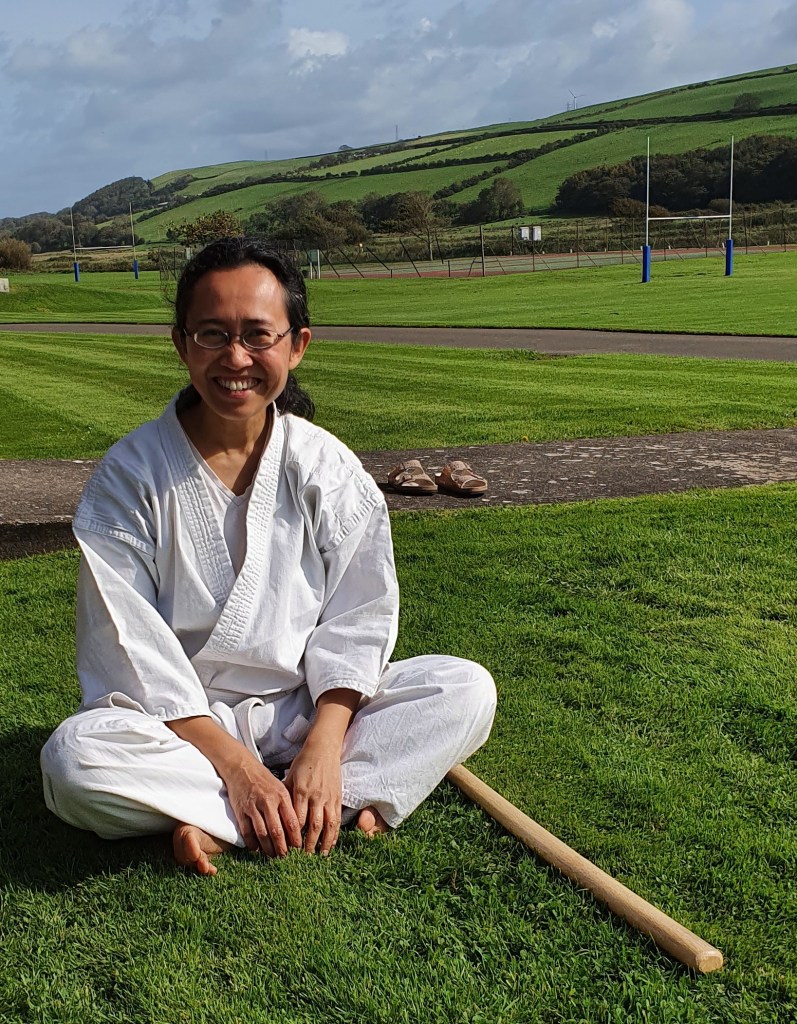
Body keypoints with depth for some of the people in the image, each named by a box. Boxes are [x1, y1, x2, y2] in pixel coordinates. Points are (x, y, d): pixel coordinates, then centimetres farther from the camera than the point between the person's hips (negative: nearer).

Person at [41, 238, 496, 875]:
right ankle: (346, 805, -24)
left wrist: (323, 747, -19)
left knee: (468, 689, -16)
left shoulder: (329, 469, -4)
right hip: (180, 722, -2)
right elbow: (129, 649, -13)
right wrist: (234, 764, -21)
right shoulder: (130, 474, -10)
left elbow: (355, 621, -4)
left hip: (311, 708, 3)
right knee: (74, 757, -32)